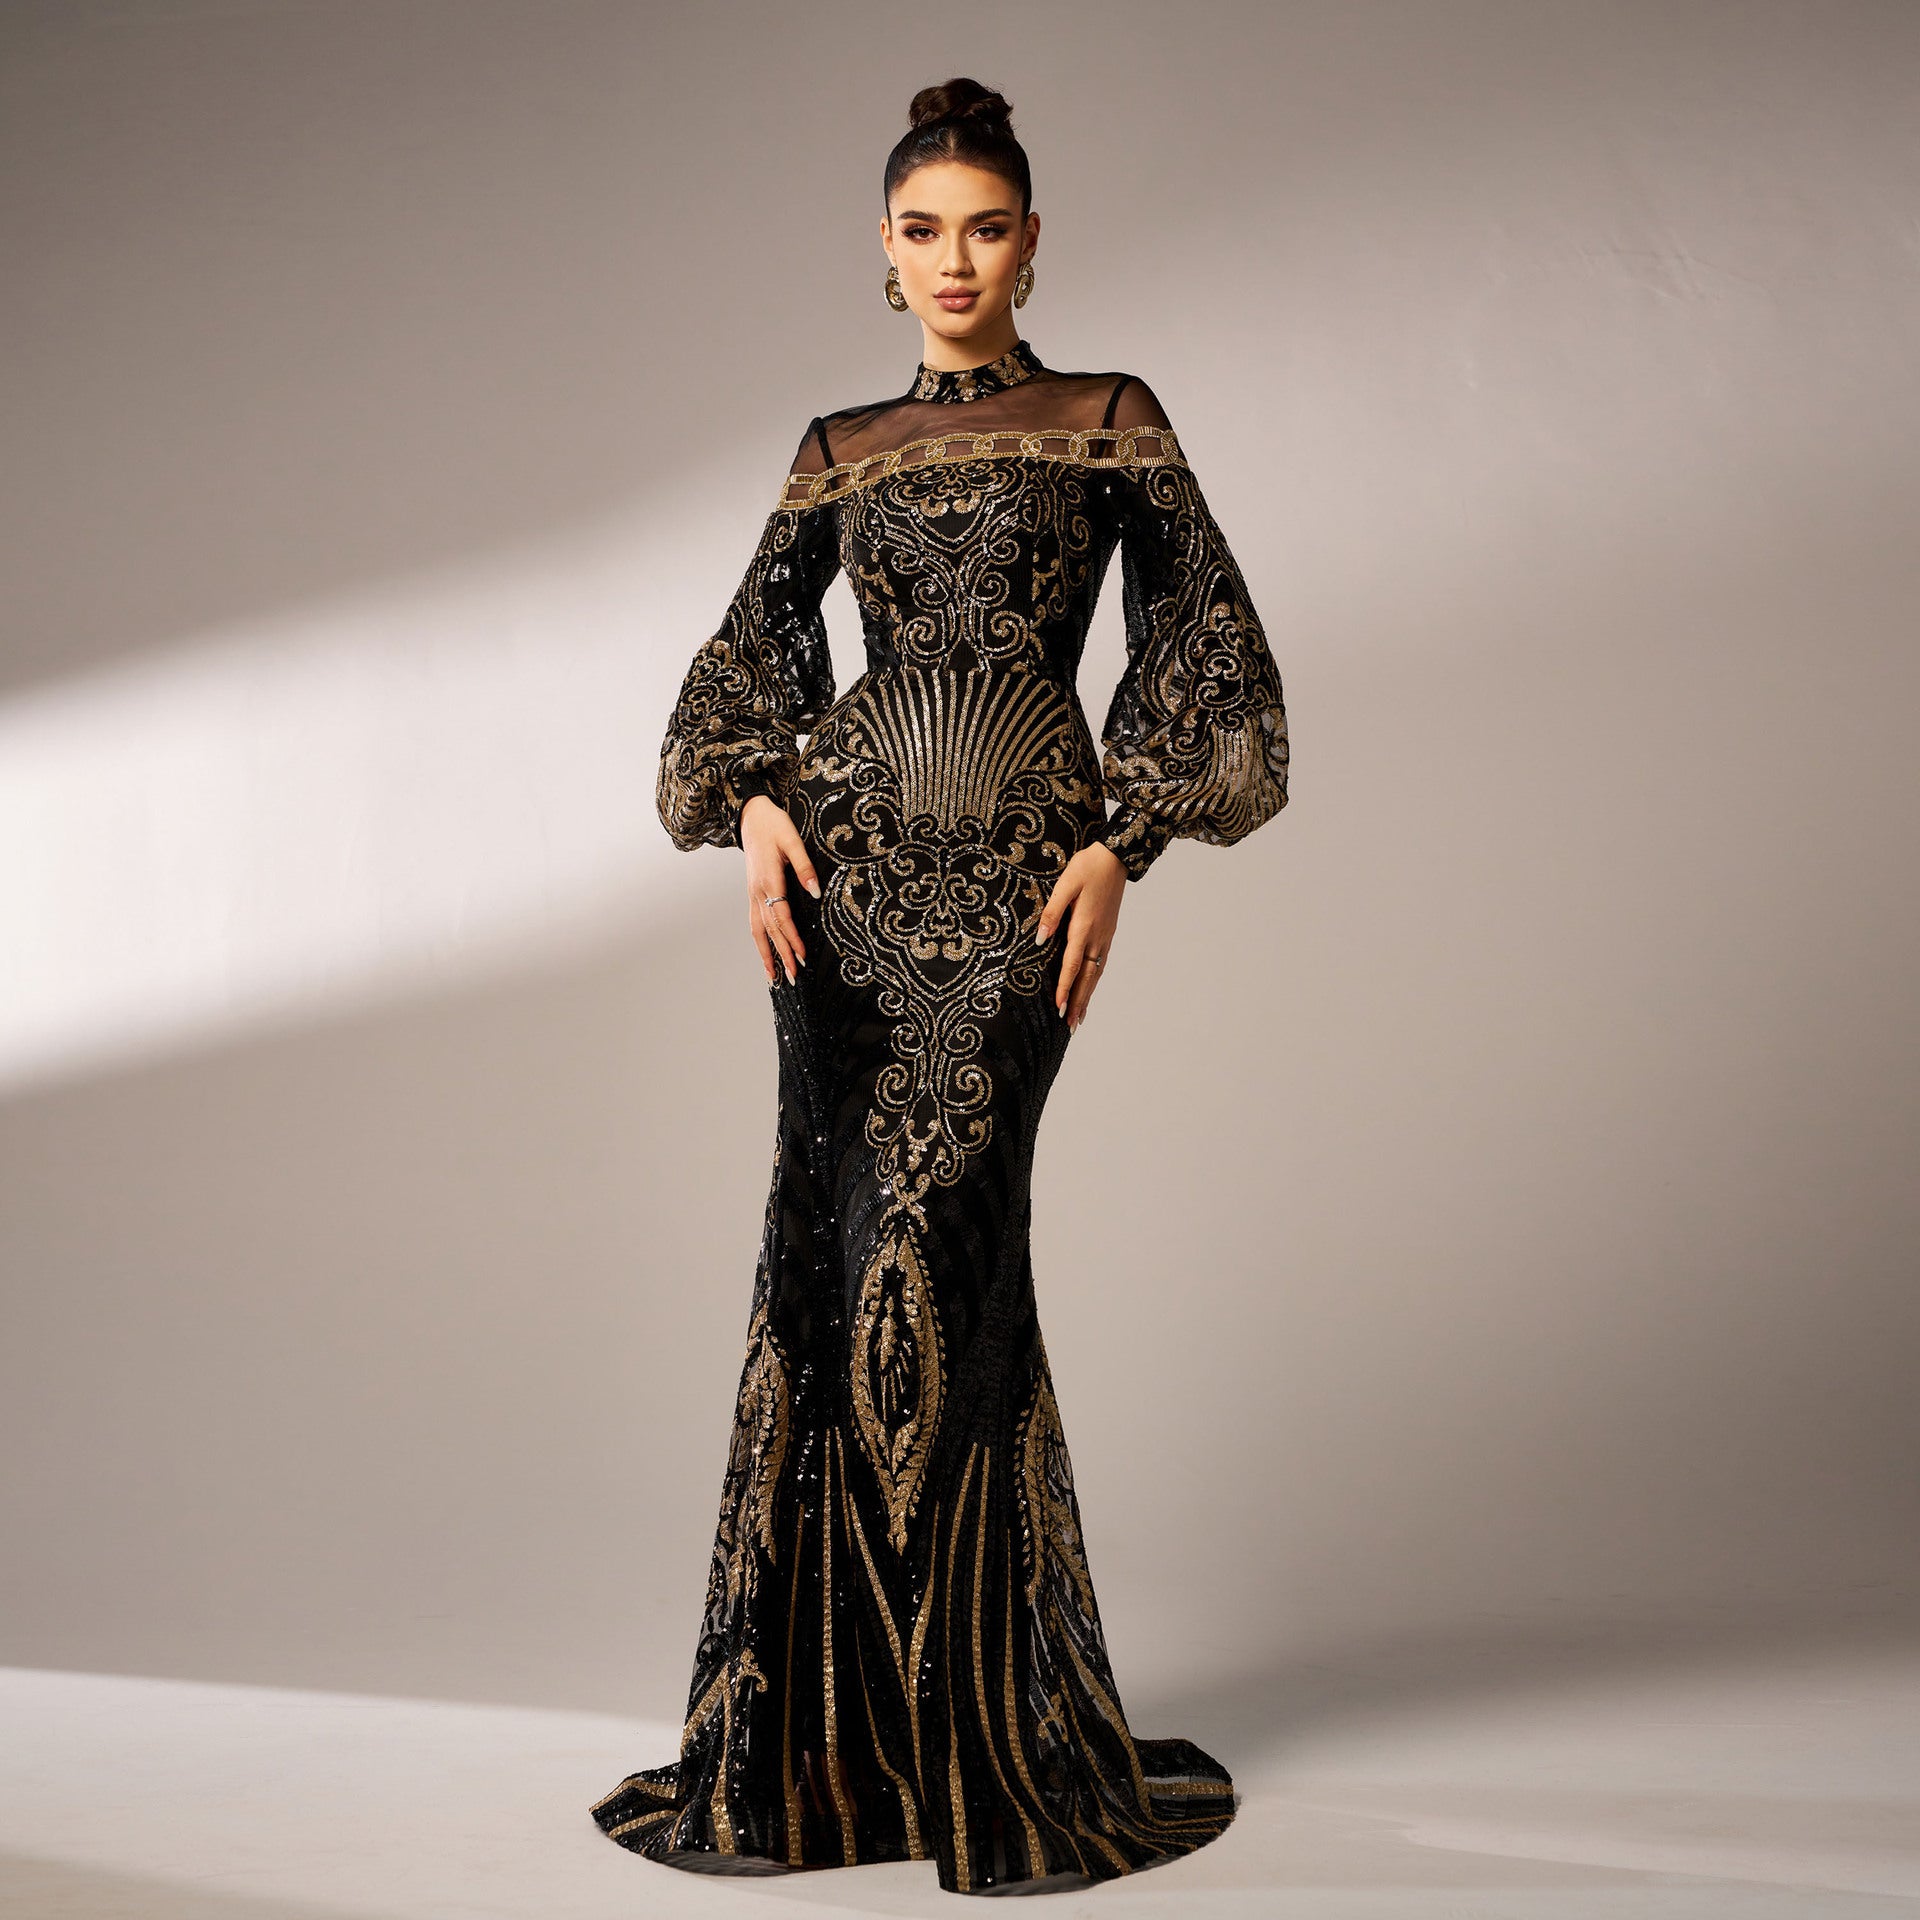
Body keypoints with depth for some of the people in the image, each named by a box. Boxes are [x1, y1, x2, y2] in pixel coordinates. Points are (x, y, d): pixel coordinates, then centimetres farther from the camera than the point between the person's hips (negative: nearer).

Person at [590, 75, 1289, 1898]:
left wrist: (1121, 845, -6)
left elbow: (1201, 637, 4)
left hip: (1017, 869, -2)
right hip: (849, 855, 3)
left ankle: (987, 1724, 6)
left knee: (936, 1248, -9)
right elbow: (752, 636, 15)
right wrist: (758, 800, -4)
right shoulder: (841, 451, 17)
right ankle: (826, 1720, 9)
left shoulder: (1111, 424, 10)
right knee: (844, 1237, -2)